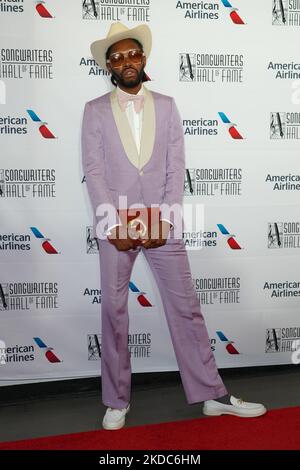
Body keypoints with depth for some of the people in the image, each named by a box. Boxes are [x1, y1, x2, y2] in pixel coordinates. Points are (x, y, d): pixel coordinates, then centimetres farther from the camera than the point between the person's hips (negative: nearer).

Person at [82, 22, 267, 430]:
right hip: (115, 225, 0)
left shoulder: (166, 105, 9)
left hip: (162, 224, 1)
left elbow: (176, 167, 2)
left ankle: (213, 395, 15)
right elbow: (93, 171, -1)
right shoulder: (95, 110, 6)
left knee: (186, 305, 4)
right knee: (113, 311, 5)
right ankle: (117, 401, 20)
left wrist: (165, 219, -8)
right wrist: (113, 224, -10)